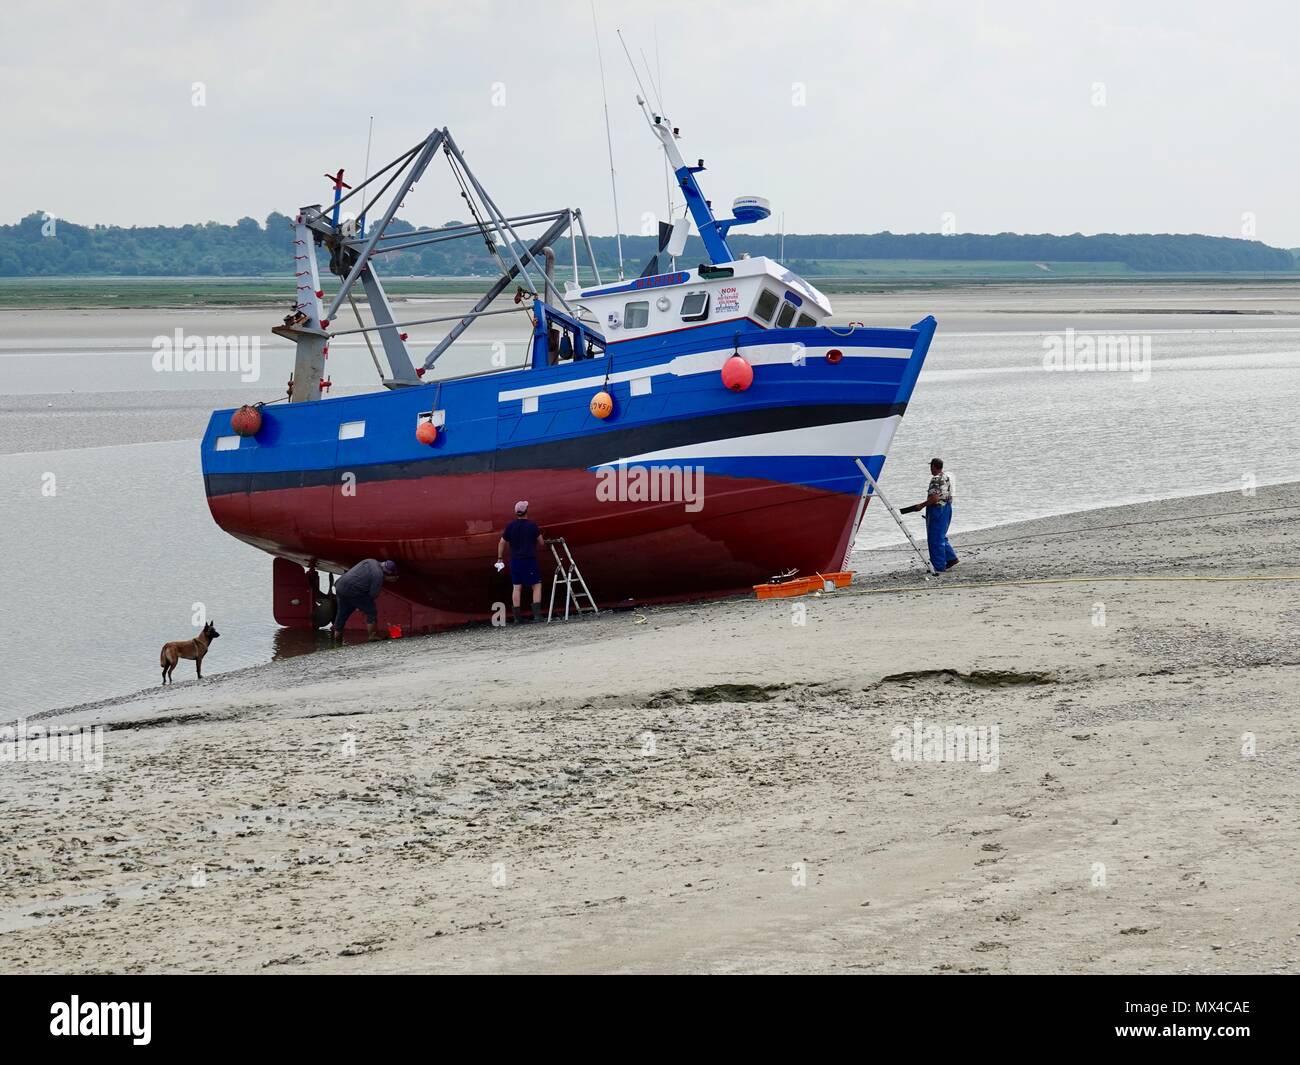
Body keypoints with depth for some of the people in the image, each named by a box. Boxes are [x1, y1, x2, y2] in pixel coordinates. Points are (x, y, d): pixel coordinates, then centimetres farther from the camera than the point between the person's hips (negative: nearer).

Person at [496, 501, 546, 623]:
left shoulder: (510, 526, 2)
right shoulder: (532, 526, -8)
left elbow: (502, 543, 8)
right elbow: (541, 543, -1)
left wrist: (500, 559, 19)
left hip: (515, 561, 4)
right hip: (530, 560, -4)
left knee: (516, 587, 6)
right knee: (537, 585, 4)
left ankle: (517, 617, 4)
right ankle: (536, 614, -7)